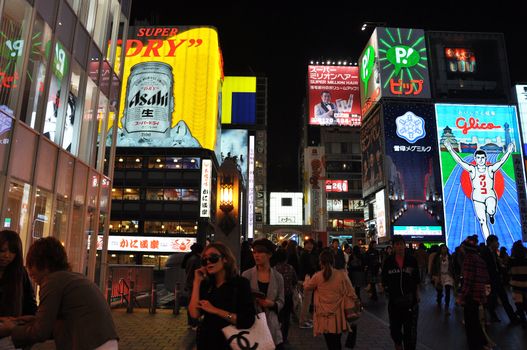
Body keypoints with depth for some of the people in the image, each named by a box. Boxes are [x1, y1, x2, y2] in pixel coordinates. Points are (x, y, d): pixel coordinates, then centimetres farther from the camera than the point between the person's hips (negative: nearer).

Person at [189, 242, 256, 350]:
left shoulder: (241, 283, -14)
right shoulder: (206, 284, 0)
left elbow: (247, 321, -23)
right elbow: (195, 314, -13)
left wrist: (215, 310, -23)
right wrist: (197, 282, -13)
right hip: (205, 341, 4)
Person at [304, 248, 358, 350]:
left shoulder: (318, 276, -10)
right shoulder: (342, 274, -9)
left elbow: (307, 287, 9)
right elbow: (351, 294, -3)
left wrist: (306, 280, 30)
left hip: (324, 315, -1)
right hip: (338, 315, 1)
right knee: (337, 342, 17)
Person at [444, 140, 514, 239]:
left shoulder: (490, 169, -1)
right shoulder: (472, 169, -2)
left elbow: (501, 161, -13)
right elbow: (459, 161, -10)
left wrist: (508, 152, -28)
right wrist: (451, 150, -19)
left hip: (490, 196, -1)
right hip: (477, 198, 1)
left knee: (491, 211, -32)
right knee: (482, 222, 2)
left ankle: (491, 215, 7)